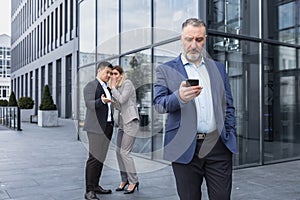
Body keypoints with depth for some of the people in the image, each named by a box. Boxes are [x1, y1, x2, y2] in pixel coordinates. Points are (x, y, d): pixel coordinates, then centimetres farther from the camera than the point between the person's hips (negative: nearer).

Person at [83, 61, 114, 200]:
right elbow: (89, 104, -18)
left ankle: (95, 186, 20)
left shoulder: (107, 88, 21)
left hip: (107, 127, 8)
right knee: (94, 158, -9)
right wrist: (101, 101, -34)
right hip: (96, 127, -8)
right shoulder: (91, 86, -4)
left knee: (100, 158, 11)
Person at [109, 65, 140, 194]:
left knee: (124, 152, -9)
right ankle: (124, 179, 17)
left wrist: (113, 88, -8)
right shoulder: (118, 87, 16)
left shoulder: (127, 83, -7)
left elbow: (122, 100, -19)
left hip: (130, 122, -8)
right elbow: (119, 107, 12)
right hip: (122, 122, 9)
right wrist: (111, 91, 3)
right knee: (119, 151, 6)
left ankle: (133, 181, 2)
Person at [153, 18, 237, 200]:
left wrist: (231, 138, 6)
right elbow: (158, 103, -6)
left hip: (218, 145, 2)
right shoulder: (166, 70, 4)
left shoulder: (218, 68, 14)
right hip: (185, 148, -2)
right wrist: (179, 97, -27)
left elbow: (228, 106, 15)